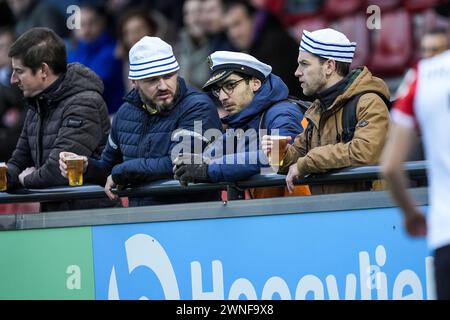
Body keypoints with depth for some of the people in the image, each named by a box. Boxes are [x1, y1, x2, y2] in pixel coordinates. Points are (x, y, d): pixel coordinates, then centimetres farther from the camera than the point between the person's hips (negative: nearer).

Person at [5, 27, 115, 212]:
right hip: (52, 211, 8)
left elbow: (59, 171, -20)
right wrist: (6, 175, -1)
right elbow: (19, 161, 22)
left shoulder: (84, 105, -12)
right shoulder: (37, 106, 17)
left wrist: (27, 178, -1)